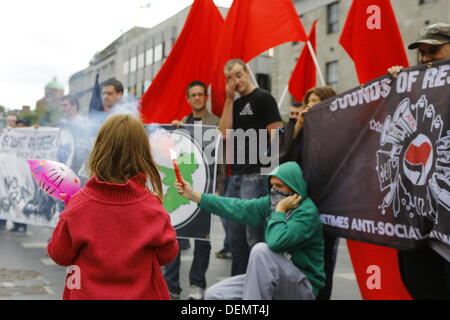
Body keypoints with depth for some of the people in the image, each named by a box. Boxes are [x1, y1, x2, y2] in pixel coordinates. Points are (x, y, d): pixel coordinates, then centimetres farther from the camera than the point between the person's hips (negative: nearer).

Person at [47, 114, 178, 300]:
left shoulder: (78, 204, -17)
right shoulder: (152, 207, -18)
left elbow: (59, 255, -4)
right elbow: (167, 254, -4)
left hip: (88, 293, 1)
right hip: (141, 294, 0)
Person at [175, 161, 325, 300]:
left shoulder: (307, 212, -20)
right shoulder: (272, 202, 2)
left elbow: (276, 242, -34)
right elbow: (238, 208, -1)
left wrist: (280, 210, -20)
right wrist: (195, 196, -4)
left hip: (302, 288, -7)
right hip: (274, 280, 7)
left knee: (261, 250, -31)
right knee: (214, 294, -5)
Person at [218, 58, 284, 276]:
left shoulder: (263, 98, -3)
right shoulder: (236, 103, 18)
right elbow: (225, 132, 5)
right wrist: (229, 100, 1)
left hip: (255, 175, -8)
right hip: (236, 175, 8)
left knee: (254, 237, -7)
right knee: (235, 236, 14)